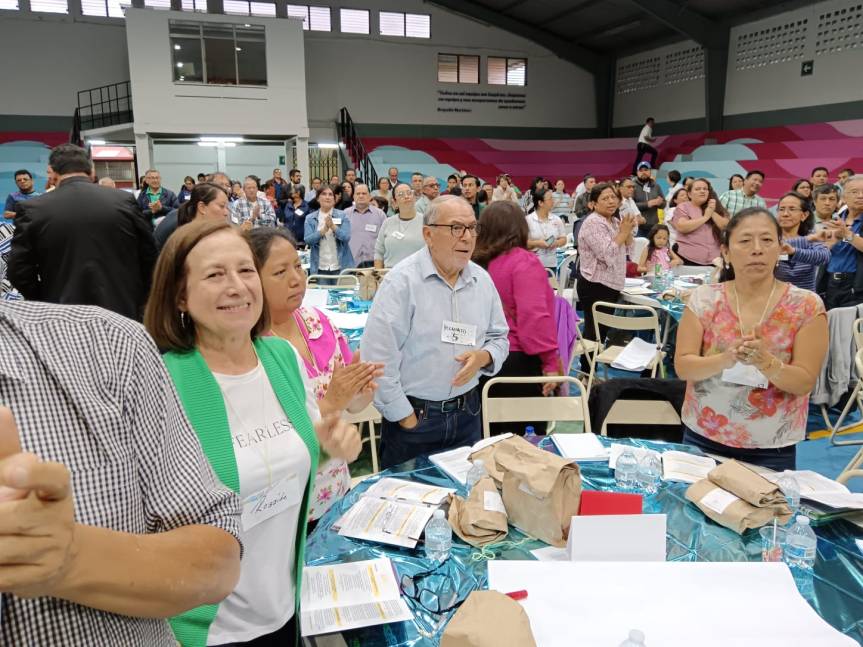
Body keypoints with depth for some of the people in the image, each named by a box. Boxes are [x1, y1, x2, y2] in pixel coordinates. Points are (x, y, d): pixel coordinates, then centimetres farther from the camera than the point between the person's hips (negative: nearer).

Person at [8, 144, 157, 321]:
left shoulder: (32, 209, -4)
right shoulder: (125, 200, -2)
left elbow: (19, 273, -4)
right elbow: (149, 258, 1)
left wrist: (48, 304, 11)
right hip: (124, 313, 1)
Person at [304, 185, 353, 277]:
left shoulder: (342, 215, 3)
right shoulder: (310, 218, 6)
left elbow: (346, 238, -7)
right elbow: (307, 240, -6)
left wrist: (333, 226, -22)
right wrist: (324, 230, -20)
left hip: (340, 267, 0)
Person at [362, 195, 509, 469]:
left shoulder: (482, 279, 3)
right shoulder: (402, 281, -16)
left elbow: (499, 337, 13)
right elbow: (377, 357, -18)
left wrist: (484, 357, -11)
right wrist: (406, 417, -14)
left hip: (467, 412, 5)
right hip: (412, 414, -5)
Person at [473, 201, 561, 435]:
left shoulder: (476, 262, 4)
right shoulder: (524, 262, -15)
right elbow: (534, 317, -23)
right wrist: (551, 361, -18)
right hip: (518, 361, -6)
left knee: (489, 434, 18)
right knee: (514, 433, 6)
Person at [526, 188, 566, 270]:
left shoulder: (556, 219, 7)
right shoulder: (528, 220, -6)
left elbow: (563, 239, 12)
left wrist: (556, 243, -10)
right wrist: (536, 243, -21)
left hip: (551, 264, 4)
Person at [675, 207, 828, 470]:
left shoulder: (806, 306, -8)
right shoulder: (704, 299, -6)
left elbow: (805, 382, -9)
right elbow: (682, 366, -8)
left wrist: (765, 362, -29)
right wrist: (726, 359, -27)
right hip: (703, 437, 1)